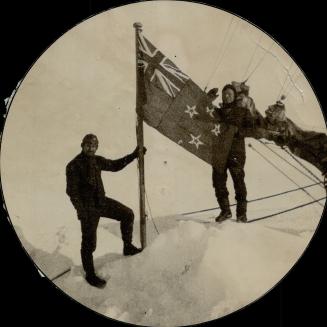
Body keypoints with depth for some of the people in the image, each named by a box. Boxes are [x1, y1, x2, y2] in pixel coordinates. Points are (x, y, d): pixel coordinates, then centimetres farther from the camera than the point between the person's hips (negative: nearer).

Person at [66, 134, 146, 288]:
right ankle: (90, 275, 20)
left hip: (101, 201, 7)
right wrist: (81, 211, -25)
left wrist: (134, 155, 8)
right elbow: (72, 191, -18)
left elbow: (115, 165, 15)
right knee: (89, 243, 2)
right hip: (88, 207, -7)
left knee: (127, 214, 7)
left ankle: (128, 247, 23)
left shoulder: (97, 161, 4)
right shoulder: (74, 166, -17)